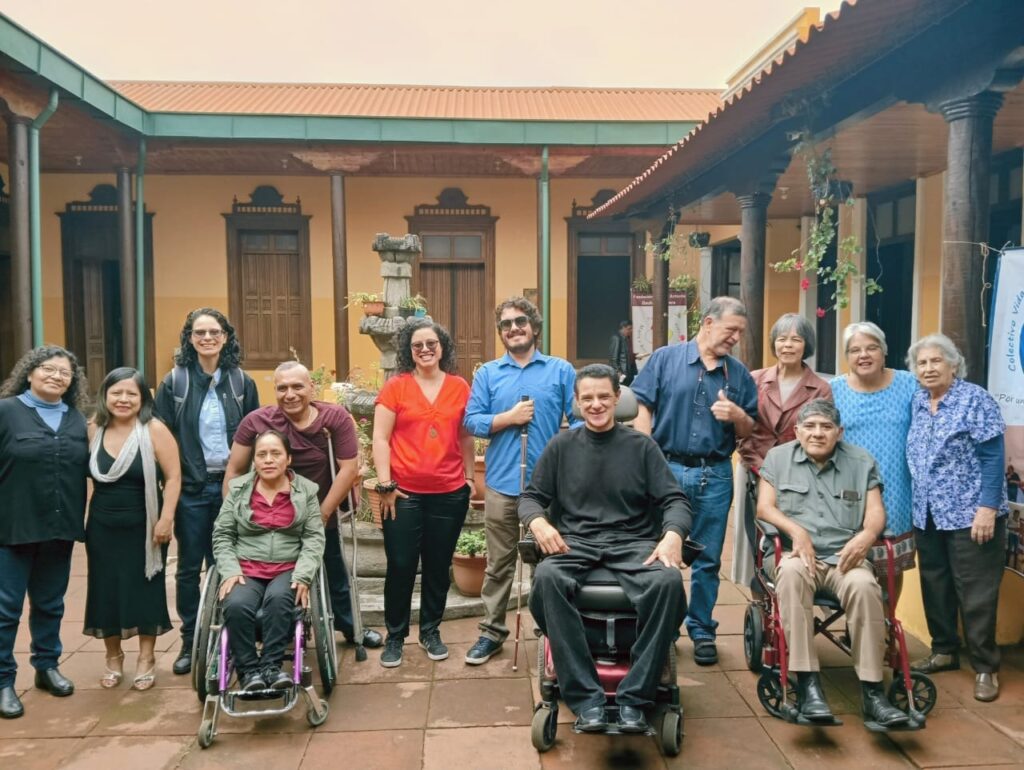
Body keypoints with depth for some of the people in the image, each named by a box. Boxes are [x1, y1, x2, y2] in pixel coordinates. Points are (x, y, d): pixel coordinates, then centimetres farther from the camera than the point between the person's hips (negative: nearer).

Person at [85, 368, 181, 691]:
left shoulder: (154, 430, -11)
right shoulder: (93, 430, 0)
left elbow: (173, 477, -11)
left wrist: (166, 519, -16)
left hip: (143, 527, -3)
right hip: (102, 527, 3)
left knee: (145, 590, 6)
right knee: (106, 591, 10)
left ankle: (146, 659, 20)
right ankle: (113, 657, 28)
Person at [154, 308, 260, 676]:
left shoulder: (242, 382, 4)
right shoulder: (174, 382, 0)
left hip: (232, 486, 1)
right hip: (191, 489, 0)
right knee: (189, 567, 7)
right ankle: (190, 641, 20)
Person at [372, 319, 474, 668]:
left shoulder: (460, 387, 3)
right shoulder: (395, 386, -3)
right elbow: (380, 439, -4)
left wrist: (470, 476, 12)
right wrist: (385, 485, -8)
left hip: (450, 494, 2)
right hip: (404, 493, -2)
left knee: (438, 566, 13)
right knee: (400, 566, 4)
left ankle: (431, 631, 30)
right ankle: (395, 636, 21)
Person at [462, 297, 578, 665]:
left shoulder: (561, 370, 3)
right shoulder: (487, 373, 7)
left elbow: (579, 420, -1)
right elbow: (471, 421, 0)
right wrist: (509, 417, -13)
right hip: (502, 483, 1)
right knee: (499, 564, 10)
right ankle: (492, 631, 21)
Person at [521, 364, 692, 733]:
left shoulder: (641, 446, 8)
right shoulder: (561, 447, 10)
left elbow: (675, 500, 4)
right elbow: (531, 497, 11)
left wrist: (673, 534, -19)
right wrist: (538, 522, -13)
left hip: (633, 543, 0)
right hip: (576, 543, 0)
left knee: (669, 581, -33)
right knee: (546, 577, -34)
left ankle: (634, 697, -22)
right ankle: (585, 697, -28)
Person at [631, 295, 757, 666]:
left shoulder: (739, 374, 8)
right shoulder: (665, 359, 0)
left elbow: (749, 432, 11)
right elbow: (642, 411, -4)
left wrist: (737, 416, -11)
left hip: (715, 475, 2)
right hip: (667, 468, -2)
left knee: (707, 559, 9)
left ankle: (702, 630, 23)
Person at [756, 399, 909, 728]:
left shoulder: (862, 462, 15)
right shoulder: (778, 457, 13)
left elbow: (876, 511, 5)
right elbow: (765, 507, 4)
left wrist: (866, 535, -19)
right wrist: (796, 531, -15)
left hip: (845, 557, 1)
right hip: (797, 553, -1)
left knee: (864, 586, -34)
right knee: (791, 573, -37)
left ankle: (871, 691, -27)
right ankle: (807, 683, -37)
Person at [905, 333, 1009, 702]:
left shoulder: (975, 399, -8)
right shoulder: (916, 403, 8)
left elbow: (993, 458, -12)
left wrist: (988, 508, -19)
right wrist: (915, 505, 12)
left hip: (970, 513, -6)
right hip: (928, 515, 6)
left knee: (976, 592, 0)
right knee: (935, 586, 13)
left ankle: (985, 667, 12)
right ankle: (944, 651, 28)